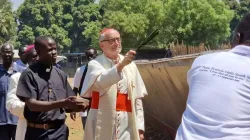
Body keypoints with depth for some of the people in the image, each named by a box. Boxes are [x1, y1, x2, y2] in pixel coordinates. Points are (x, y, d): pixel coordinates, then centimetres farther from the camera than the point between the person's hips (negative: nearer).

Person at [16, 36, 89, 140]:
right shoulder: (29, 74, -7)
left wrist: (79, 106, -12)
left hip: (60, 131, 3)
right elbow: (32, 104, -16)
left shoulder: (60, 74, 8)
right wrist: (63, 103, -23)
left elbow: (66, 106, 10)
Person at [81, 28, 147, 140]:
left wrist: (139, 127, 5)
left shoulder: (130, 65, 5)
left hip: (126, 125, 3)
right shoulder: (95, 64, -3)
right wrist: (121, 65, -39)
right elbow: (101, 81, -26)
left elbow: (137, 98, 8)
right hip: (102, 124, -2)